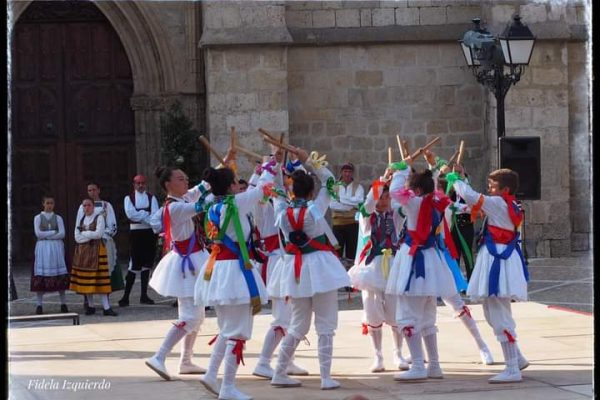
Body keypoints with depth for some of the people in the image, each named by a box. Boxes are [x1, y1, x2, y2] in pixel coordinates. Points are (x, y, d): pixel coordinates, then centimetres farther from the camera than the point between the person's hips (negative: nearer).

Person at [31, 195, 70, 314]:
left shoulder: (58, 218, 9)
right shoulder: (38, 218, 8)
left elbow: (62, 234, -3)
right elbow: (38, 233, -6)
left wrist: (46, 236, -9)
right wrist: (54, 232, -8)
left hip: (56, 247, 1)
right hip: (42, 248, -1)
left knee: (59, 276, -2)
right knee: (40, 277, -5)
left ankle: (63, 303, 2)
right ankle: (39, 304, -3)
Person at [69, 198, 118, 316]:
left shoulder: (99, 218, 1)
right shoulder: (80, 220, 13)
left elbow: (99, 234, -12)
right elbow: (77, 237, 2)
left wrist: (84, 233, -5)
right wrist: (91, 235, -8)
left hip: (96, 250, -5)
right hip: (82, 251, 5)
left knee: (100, 279, -10)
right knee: (86, 279, 2)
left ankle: (106, 307, -14)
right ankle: (90, 306, 10)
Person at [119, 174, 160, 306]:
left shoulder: (151, 198, 9)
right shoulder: (129, 198, 5)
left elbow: (155, 215, -5)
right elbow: (130, 213, -11)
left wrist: (139, 215, -15)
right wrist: (146, 215, -8)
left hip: (149, 232, 3)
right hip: (136, 232, -3)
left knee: (147, 264, 7)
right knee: (134, 264, -8)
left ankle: (144, 295, 14)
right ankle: (126, 296, -5)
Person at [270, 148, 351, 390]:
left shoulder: (282, 212, -6)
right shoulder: (315, 209, -14)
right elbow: (329, 181, -4)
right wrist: (309, 162, -6)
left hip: (295, 269, 4)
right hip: (319, 267, -4)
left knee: (298, 325, 16)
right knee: (325, 326, 2)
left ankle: (279, 373, 16)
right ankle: (326, 377, -1)